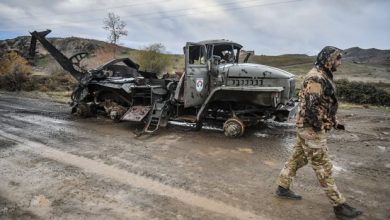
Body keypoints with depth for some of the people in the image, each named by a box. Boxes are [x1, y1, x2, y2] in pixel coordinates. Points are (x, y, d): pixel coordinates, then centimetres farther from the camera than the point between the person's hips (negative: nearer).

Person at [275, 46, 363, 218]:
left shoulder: (323, 76, 14)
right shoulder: (316, 78, -19)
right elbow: (310, 107, -25)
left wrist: (334, 121, 17)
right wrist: (319, 127, -16)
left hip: (308, 128, 10)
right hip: (311, 129, -10)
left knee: (297, 159, 17)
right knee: (323, 168, -1)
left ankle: (283, 188, 29)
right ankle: (339, 205, 11)